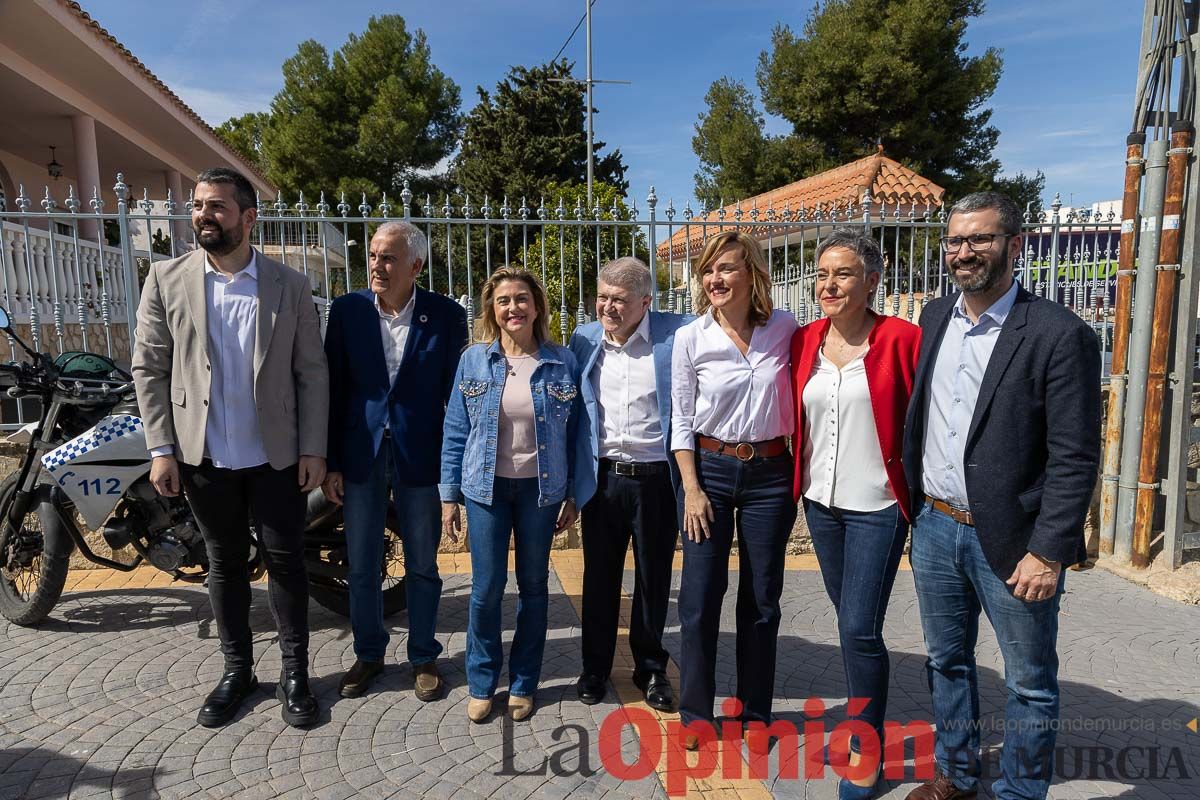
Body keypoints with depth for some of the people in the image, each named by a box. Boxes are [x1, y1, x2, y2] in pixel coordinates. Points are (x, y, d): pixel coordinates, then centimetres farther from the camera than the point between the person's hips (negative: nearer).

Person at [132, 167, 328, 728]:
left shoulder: (290, 286, -3)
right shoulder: (166, 280, 0)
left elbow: (312, 373, -2)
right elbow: (149, 370, 1)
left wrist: (313, 448, -6)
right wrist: (161, 449, -4)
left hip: (276, 456, -1)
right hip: (203, 456, 1)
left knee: (285, 561, 7)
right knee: (225, 563, 14)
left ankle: (295, 672, 24)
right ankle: (237, 671, 31)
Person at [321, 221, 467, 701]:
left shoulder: (447, 316, -7)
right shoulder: (347, 310, -2)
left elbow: (456, 393, -3)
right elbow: (333, 388, 1)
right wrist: (330, 463, 0)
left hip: (420, 458, -2)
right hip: (360, 456, 2)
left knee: (422, 566, 12)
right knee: (362, 566, 14)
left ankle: (424, 656, 32)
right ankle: (368, 653, 35)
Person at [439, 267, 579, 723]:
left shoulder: (562, 362, -2)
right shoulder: (474, 360, 0)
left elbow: (573, 432, 2)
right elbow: (455, 431, 2)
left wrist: (573, 496, 1)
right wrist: (449, 495, 0)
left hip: (541, 487, 0)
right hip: (487, 486, 0)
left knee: (533, 585, 10)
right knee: (487, 587, 3)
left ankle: (523, 682, 27)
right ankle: (481, 683, 24)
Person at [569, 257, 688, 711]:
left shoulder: (675, 335, -8)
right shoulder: (584, 340, 3)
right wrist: (570, 478, 8)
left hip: (656, 479, -2)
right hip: (602, 479, 3)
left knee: (654, 580, 13)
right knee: (599, 577, 15)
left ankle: (651, 669, 34)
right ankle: (595, 668, 35)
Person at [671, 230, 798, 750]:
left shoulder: (785, 329, -2)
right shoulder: (690, 338, -5)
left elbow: (796, 400, 8)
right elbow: (681, 421, -1)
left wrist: (800, 471, 4)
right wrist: (692, 488, -7)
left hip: (770, 474, 1)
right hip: (711, 470, -1)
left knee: (761, 598, 11)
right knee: (700, 596, 2)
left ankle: (755, 712, 29)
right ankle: (696, 712, 22)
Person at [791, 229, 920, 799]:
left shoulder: (902, 339, -12)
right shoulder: (804, 341, 3)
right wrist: (800, 479, 8)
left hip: (877, 507, -5)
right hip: (820, 502, 5)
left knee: (859, 630, -3)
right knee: (849, 621, 18)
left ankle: (867, 750, 18)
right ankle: (864, 714, 39)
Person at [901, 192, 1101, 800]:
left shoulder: (1060, 334, -13)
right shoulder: (935, 318, 6)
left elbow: (1074, 458, -14)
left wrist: (1049, 553, -17)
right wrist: (913, 500, 12)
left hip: (1011, 541, -5)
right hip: (934, 527, 6)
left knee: (1030, 686, 12)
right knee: (946, 662, 21)